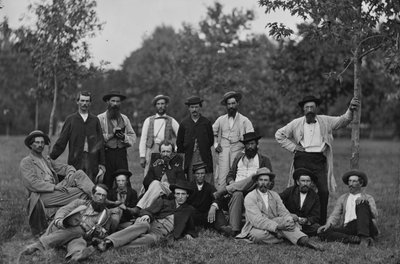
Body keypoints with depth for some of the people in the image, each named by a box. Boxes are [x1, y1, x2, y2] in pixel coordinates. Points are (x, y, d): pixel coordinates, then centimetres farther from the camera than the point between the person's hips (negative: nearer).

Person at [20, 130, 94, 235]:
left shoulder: (47, 161, 25)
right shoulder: (26, 162, 3)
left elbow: (66, 168, 19)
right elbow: (32, 183, -11)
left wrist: (70, 174, -7)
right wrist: (54, 187, -20)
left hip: (57, 189, 7)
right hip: (42, 196, -7)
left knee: (79, 173, -15)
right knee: (80, 192, -27)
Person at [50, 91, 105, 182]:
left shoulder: (95, 120, 11)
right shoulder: (70, 119, 8)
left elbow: (100, 143, 10)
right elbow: (61, 141, 6)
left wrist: (102, 164, 5)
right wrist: (51, 157, -1)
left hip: (92, 160, 1)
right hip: (75, 160, -1)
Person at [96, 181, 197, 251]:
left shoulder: (189, 210, 22)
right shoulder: (163, 201, 21)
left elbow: (190, 228, 29)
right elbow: (148, 210, 10)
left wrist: (188, 234, 6)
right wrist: (147, 215, -13)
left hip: (160, 232, 0)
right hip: (151, 222, 0)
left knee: (151, 238, -37)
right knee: (143, 225, -37)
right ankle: (108, 241, -51)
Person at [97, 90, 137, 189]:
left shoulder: (125, 118, 17)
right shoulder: (100, 118, 3)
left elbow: (133, 137, 13)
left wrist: (124, 137, -6)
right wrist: (111, 135, -12)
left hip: (122, 154, 3)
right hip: (106, 154, -3)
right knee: (106, 183, -1)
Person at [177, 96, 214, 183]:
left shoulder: (206, 123, 7)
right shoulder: (184, 123, 9)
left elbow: (211, 140, 10)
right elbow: (179, 142, 12)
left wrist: (203, 150, 4)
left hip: (204, 157, 0)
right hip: (189, 158, 1)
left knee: (206, 181, -6)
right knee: (190, 182, -2)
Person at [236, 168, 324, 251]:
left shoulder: (274, 195, 10)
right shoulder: (249, 197, -10)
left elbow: (284, 212, 1)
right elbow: (257, 220, -22)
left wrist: (290, 222, -24)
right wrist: (277, 226, -34)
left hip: (273, 228, 4)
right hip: (254, 229, -4)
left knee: (286, 220, -24)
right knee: (261, 235, -38)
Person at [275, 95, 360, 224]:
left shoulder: (325, 121, 10)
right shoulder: (296, 123, 9)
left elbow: (343, 120, 3)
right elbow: (279, 135, 15)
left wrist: (351, 110, -17)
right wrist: (293, 147, 6)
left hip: (319, 160, 0)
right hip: (302, 159, 0)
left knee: (324, 191, -9)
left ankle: (322, 224, 1)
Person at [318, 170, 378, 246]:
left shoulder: (368, 198, 18)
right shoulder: (342, 198, 25)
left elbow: (375, 215, 0)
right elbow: (335, 215, 13)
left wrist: (366, 201, -17)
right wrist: (328, 225, -8)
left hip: (365, 228, -2)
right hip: (348, 228, 2)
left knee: (362, 203, -24)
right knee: (323, 232, -23)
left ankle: (364, 237, -37)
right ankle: (357, 239, -33)